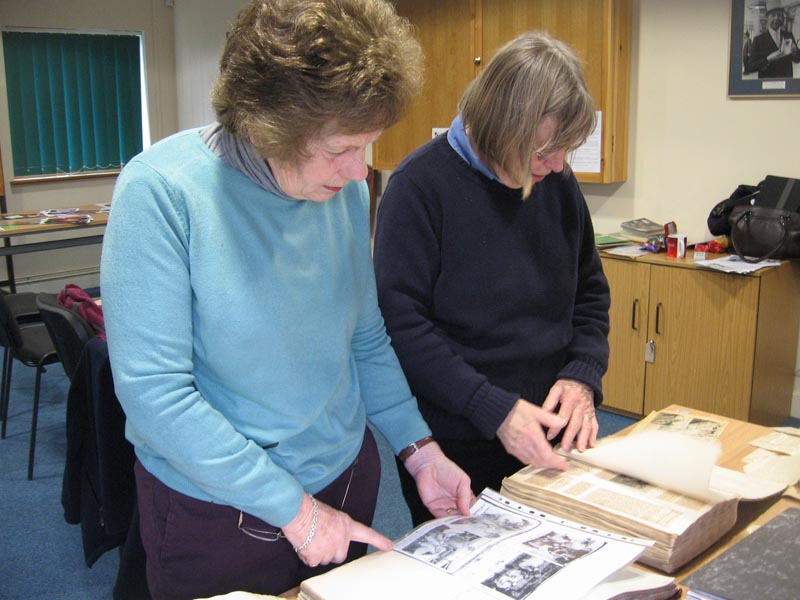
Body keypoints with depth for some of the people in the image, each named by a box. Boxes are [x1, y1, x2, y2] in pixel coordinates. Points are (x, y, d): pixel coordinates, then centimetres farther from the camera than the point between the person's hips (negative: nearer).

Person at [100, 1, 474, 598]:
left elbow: (366, 340, 6)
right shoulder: (161, 190, -22)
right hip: (217, 512, -5)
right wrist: (290, 507, -20)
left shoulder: (347, 190, -5)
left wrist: (418, 448, -3)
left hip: (346, 478, 5)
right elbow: (151, 389, -23)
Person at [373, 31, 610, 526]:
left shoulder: (558, 182, 0)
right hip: (454, 444, -5)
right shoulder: (420, 183, -16)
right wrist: (493, 410, -24)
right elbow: (402, 321, -19)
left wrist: (583, 375, -7)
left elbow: (589, 290, 10)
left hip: (549, 434, 5)